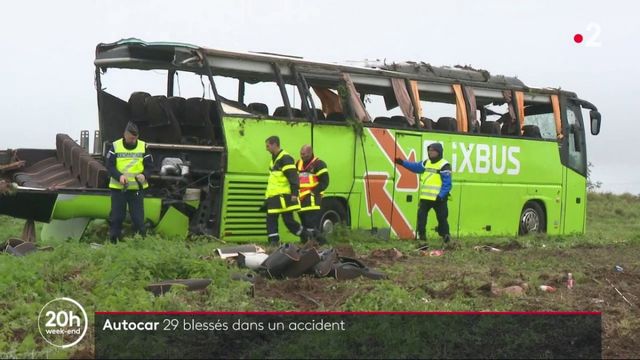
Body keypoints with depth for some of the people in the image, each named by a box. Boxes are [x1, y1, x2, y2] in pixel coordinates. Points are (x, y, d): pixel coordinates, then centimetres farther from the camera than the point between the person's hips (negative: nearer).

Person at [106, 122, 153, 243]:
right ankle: (113, 242, 14)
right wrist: (119, 176, -22)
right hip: (118, 188, 0)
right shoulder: (115, 146, -1)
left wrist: (144, 175, -17)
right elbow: (109, 165, -4)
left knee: (138, 218, 1)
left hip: (137, 188, 1)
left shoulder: (143, 146, 2)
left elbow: (149, 165, 5)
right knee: (117, 217, 6)